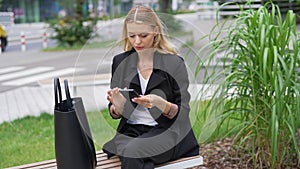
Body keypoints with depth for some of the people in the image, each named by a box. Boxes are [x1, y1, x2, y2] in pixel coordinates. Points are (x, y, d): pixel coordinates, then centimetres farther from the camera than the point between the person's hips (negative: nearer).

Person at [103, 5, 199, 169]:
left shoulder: (174, 63, -2)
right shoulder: (120, 62, 7)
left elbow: (182, 112, -3)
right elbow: (115, 114, 10)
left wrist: (160, 103, -23)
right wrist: (118, 105, -14)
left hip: (167, 132, -2)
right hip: (130, 132, 3)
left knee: (134, 152, -32)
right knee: (129, 152, -32)